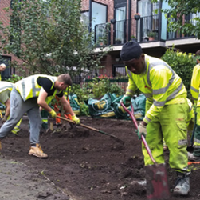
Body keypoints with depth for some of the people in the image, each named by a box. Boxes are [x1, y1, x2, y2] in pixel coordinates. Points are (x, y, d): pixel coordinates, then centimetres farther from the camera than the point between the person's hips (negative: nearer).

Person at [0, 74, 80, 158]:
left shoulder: (58, 88, -1)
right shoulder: (48, 82, -31)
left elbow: (65, 103, 14)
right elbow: (40, 101, -34)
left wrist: (74, 117, 17)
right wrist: (51, 111, -18)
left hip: (32, 99, 9)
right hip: (19, 93, -9)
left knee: (36, 122, -1)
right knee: (14, 119, -13)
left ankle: (34, 147, 1)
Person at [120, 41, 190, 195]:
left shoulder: (157, 70, -36)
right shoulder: (131, 68, -12)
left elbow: (159, 102, -31)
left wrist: (145, 122, -28)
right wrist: (128, 96, 7)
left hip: (172, 100, -7)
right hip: (152, 100, 7)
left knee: (175, 140, -11)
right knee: (150, 139, 4)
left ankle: (183, 177, 2)